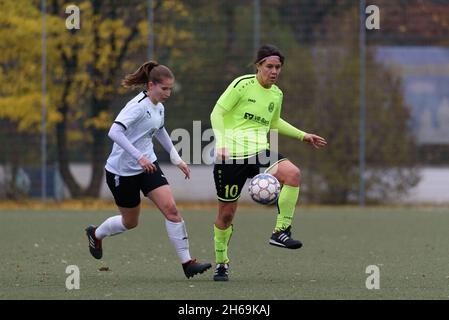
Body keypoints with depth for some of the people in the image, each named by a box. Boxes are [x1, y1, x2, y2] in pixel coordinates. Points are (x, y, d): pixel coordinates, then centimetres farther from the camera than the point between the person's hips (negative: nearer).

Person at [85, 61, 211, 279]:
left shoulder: (159, 107, 4)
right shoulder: (138, 106, -22)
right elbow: (114, 132, -34)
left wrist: (176, 159, 24)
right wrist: (139, 157, -38)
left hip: (147, 165, 7)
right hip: (122, 170, -7)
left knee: (170, 209, -11)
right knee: (130, 222, 10)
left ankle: (187, 263, -11)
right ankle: (96, 234, 41)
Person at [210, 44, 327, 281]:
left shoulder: (276, 95, 11)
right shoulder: (242, 85, -8)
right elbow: (217, 113, -7)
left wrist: (303, 136, 26)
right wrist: (221, 142, -20)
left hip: (260, 152, 4)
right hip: (232, 155, -4)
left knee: (292, 173, -26)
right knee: (226, 213, 2)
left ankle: (280, 232, -18)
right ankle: (221, 263, 24)